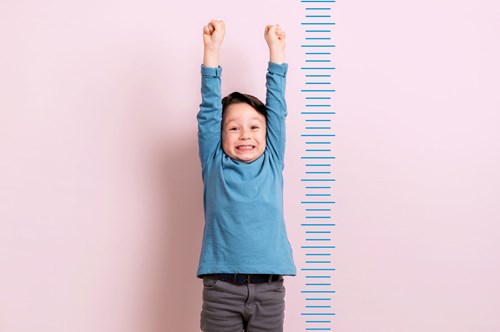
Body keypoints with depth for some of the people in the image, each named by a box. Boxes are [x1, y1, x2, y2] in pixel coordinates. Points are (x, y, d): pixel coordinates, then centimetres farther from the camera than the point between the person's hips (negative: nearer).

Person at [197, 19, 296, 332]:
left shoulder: (271, 163, 8)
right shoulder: (215, 165, 5)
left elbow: (277, 106, 8)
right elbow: (210, 108, 1)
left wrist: (276, 47, 9)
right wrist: (212, 47, -2)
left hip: (269, 288, 1)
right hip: (221, 286, -1)